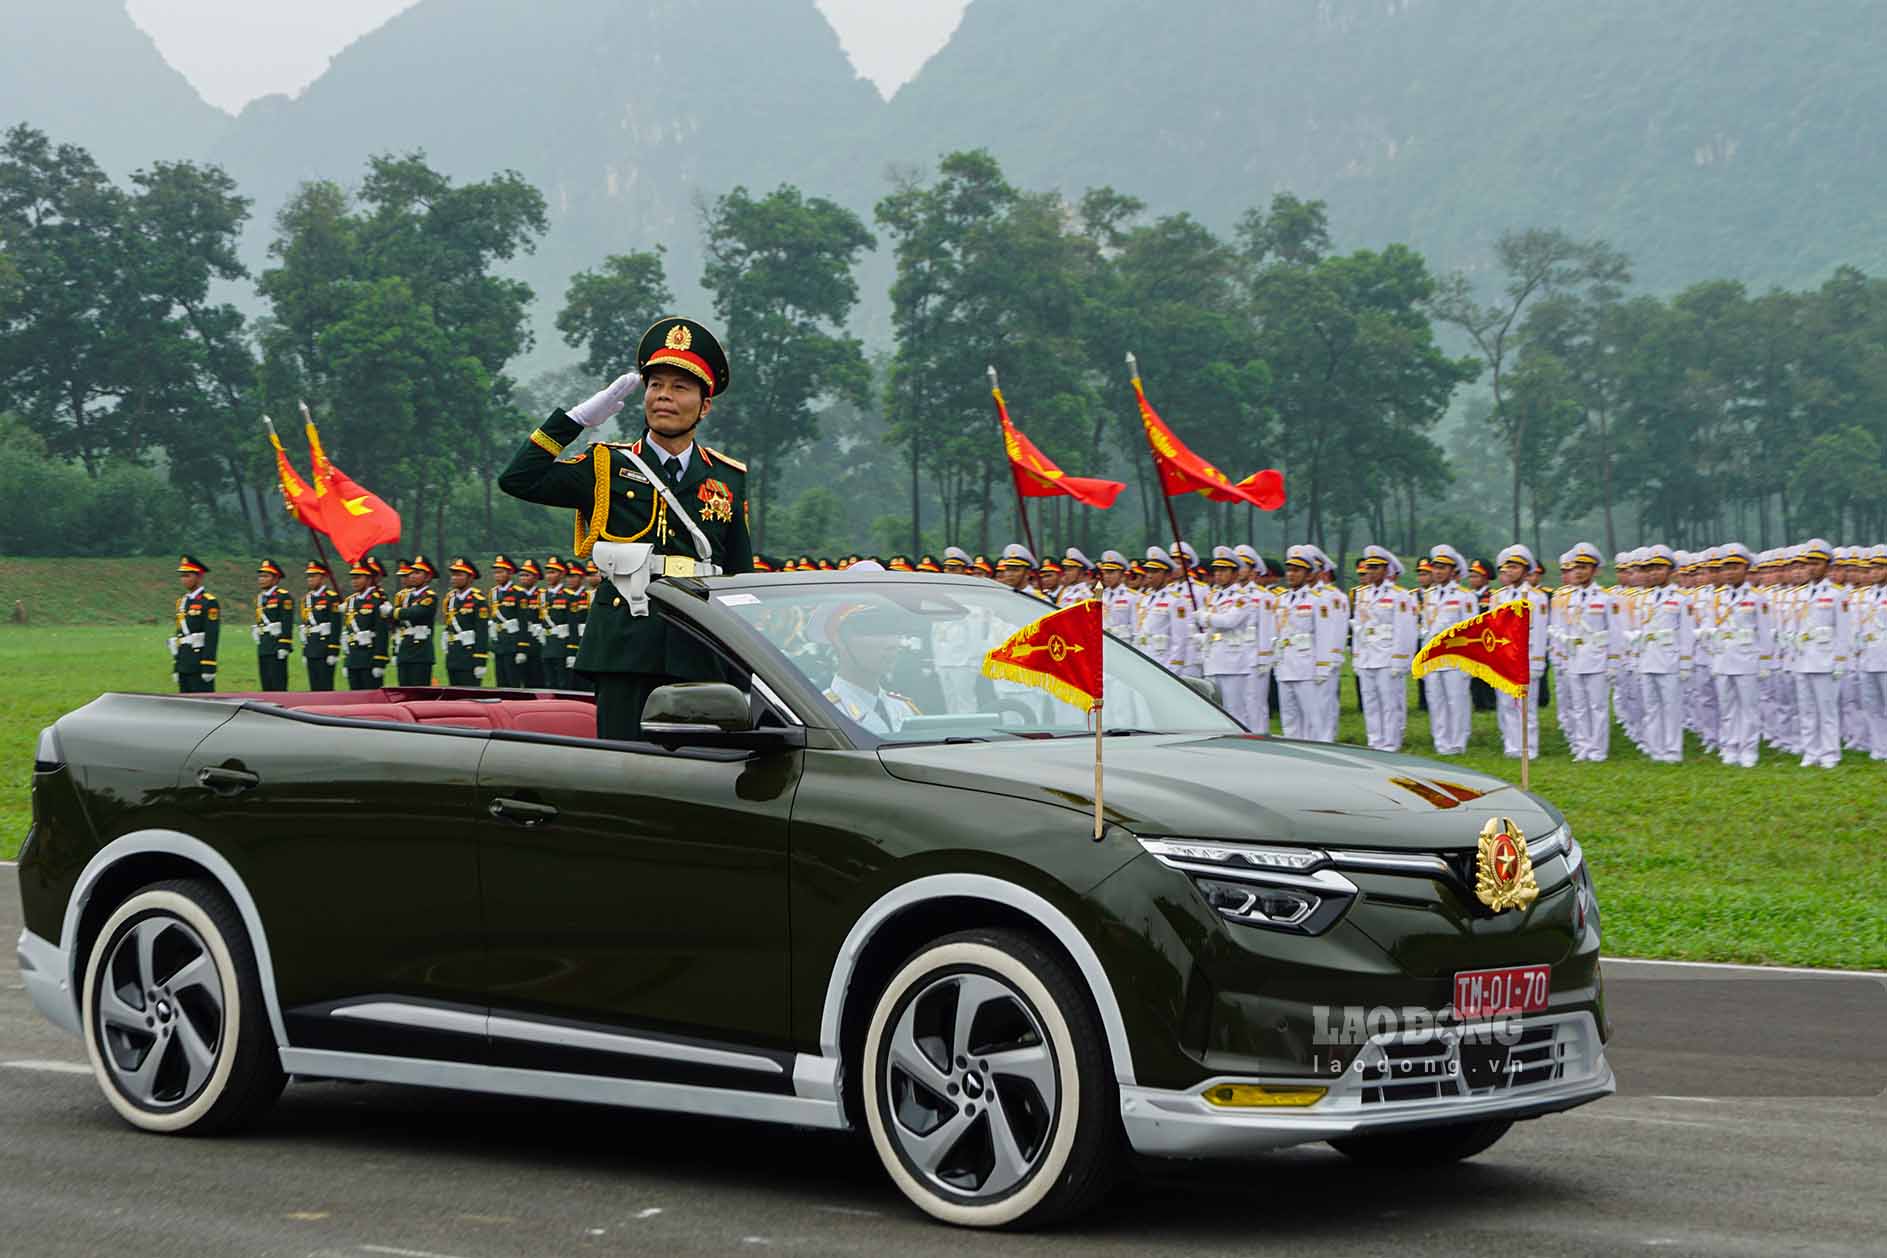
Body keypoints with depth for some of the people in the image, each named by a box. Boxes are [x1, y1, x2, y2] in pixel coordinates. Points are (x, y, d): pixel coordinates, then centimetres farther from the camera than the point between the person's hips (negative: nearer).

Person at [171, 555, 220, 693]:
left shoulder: (209, 602, -9)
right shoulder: (182, 601, 15)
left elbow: (212, 637, -14)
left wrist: (209, 668, -19)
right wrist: (175, 666, 16)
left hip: (200, 664, -8)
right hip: (184, 665, 8)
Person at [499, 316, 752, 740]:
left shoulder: (727, 479, 15)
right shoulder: (607, 467, 9)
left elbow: (741, 581, 19)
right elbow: (519, 479, -4)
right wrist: (579, 417, -4)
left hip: (700, 659, 2)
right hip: (625, 654, -2)